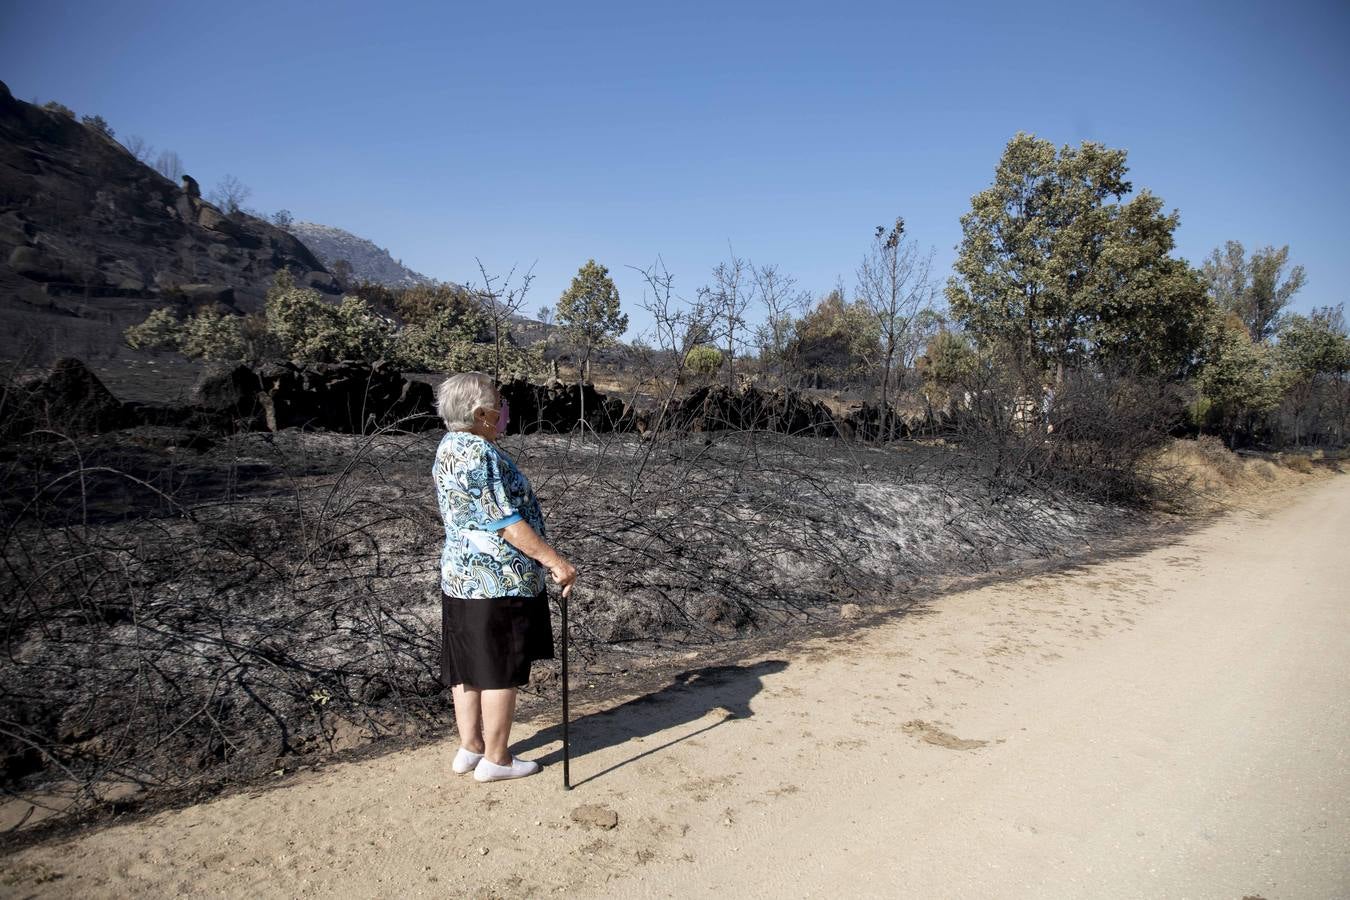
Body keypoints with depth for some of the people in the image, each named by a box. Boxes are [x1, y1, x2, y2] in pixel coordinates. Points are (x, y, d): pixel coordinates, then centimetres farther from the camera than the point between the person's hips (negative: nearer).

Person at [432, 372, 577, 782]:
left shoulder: (449, 447, 10)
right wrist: (554, 560, -23)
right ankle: (495, 759, 14)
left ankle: (469, 747, 27)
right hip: (499, 580, -9)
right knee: (501, 670, 3)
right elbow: (507, 522, -23)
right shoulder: (481, 454, -20)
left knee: (467, 668, 16)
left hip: (460, 575, 9)